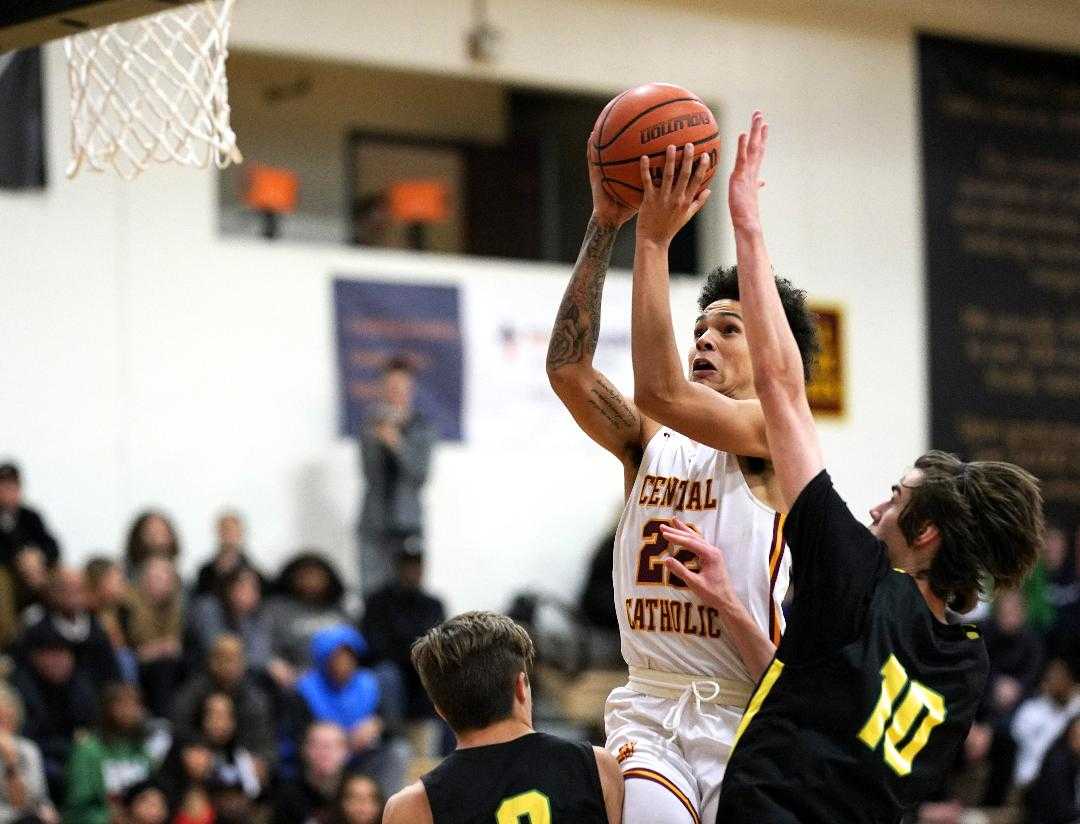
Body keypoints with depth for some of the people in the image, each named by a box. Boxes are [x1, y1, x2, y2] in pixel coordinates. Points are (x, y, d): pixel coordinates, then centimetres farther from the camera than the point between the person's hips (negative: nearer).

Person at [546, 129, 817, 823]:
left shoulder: (776, 429, -2)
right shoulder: (651, 442, 13)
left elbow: (663, 391, -19)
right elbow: (568, 369, -4)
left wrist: (655, 239, -19)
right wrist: (605, 226, -8)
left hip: (745, 714, -3)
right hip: (649, 708, 3)